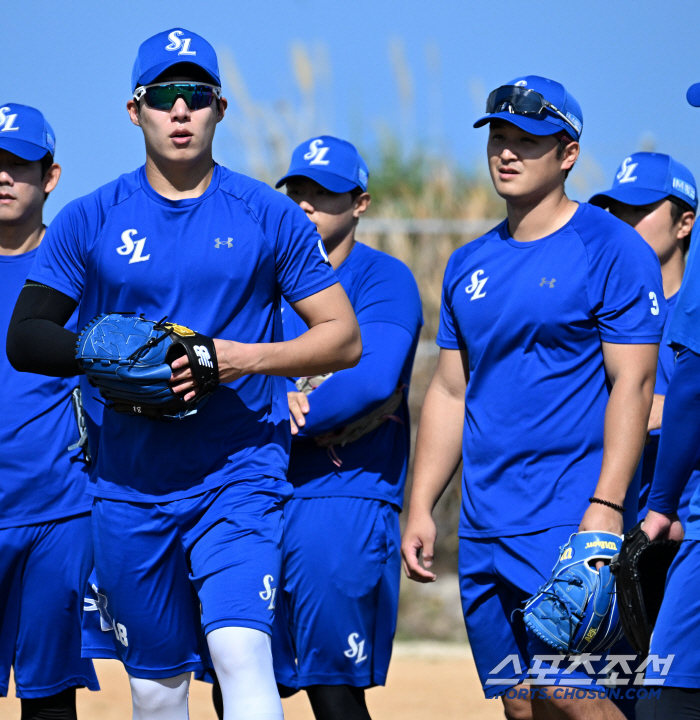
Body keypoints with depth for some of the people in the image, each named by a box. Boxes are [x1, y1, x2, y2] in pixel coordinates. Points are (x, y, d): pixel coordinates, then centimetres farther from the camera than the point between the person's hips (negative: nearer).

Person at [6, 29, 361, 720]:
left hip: (239, 475, -2)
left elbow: (344, 339, 2)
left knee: (240, 647, -22)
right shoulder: (90, 220, 4)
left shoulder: (270, 216, 2)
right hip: (129, 485, 2)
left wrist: (241, 358, -14)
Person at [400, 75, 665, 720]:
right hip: (485, 524, 7)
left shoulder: (613, 250, -4)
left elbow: (632, 385, -10)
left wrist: (606, 505, -19)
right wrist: (420, 507, 13)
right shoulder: (470, 265, 16)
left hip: (571, 518, -7)